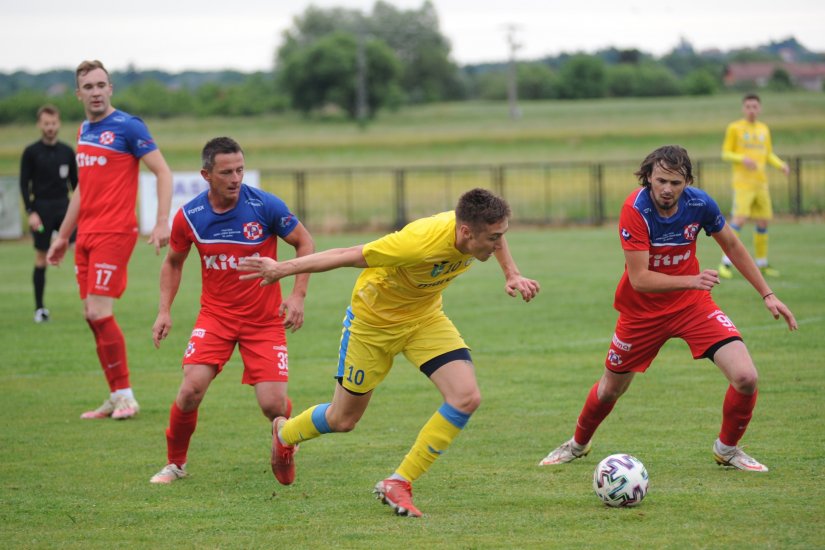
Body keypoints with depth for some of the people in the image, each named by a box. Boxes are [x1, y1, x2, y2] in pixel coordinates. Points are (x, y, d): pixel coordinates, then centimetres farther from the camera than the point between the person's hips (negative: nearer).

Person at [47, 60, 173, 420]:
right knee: (91, 315, 5)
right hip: (86, 235, 8)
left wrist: (162, 223, -20)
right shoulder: (83, 131, 15)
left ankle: (125, 395, -3)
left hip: (114, 232, -8)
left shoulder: (128, 127, -8)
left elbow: (163, 172, -10)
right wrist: (63, 235, 27)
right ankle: (117, 398, 12)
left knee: (99, 312, -13)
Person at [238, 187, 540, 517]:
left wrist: (512, 275, -1)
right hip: (374, 319, -5)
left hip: (424, 317, 5)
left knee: (466, 398, -17)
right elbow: (347, 256, -29)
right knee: (343, 420, 11)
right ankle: (285, 434, 46)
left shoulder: (477, 229, -22)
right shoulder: (419, 243, -41)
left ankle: (398, 484, -5)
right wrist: (282, 269, -20)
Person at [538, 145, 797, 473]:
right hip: (642, 310, -2)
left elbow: (732, 245, 4)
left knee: (746, 378, -16)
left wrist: (767, 294, 3)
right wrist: (691, 280, -41)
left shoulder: (699, 204, -15)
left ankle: (727, 448, 11)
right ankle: (578, 444, 47)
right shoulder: (635, 210, -27)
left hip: (691, 303, 2)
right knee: (611, 388, 15)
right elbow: (639, 279, -30)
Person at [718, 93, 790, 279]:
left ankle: (762, 264, 16)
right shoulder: (734, 128, -1)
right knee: (739, 220, -16)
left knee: (763, 222, 5)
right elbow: (726, 154, -2)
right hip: (742, 183, -5)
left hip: (761, 183, 5)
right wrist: (743, 159, -21)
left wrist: (781, 165, 0)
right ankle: (726, 264, -13)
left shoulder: (764, 129, 13)